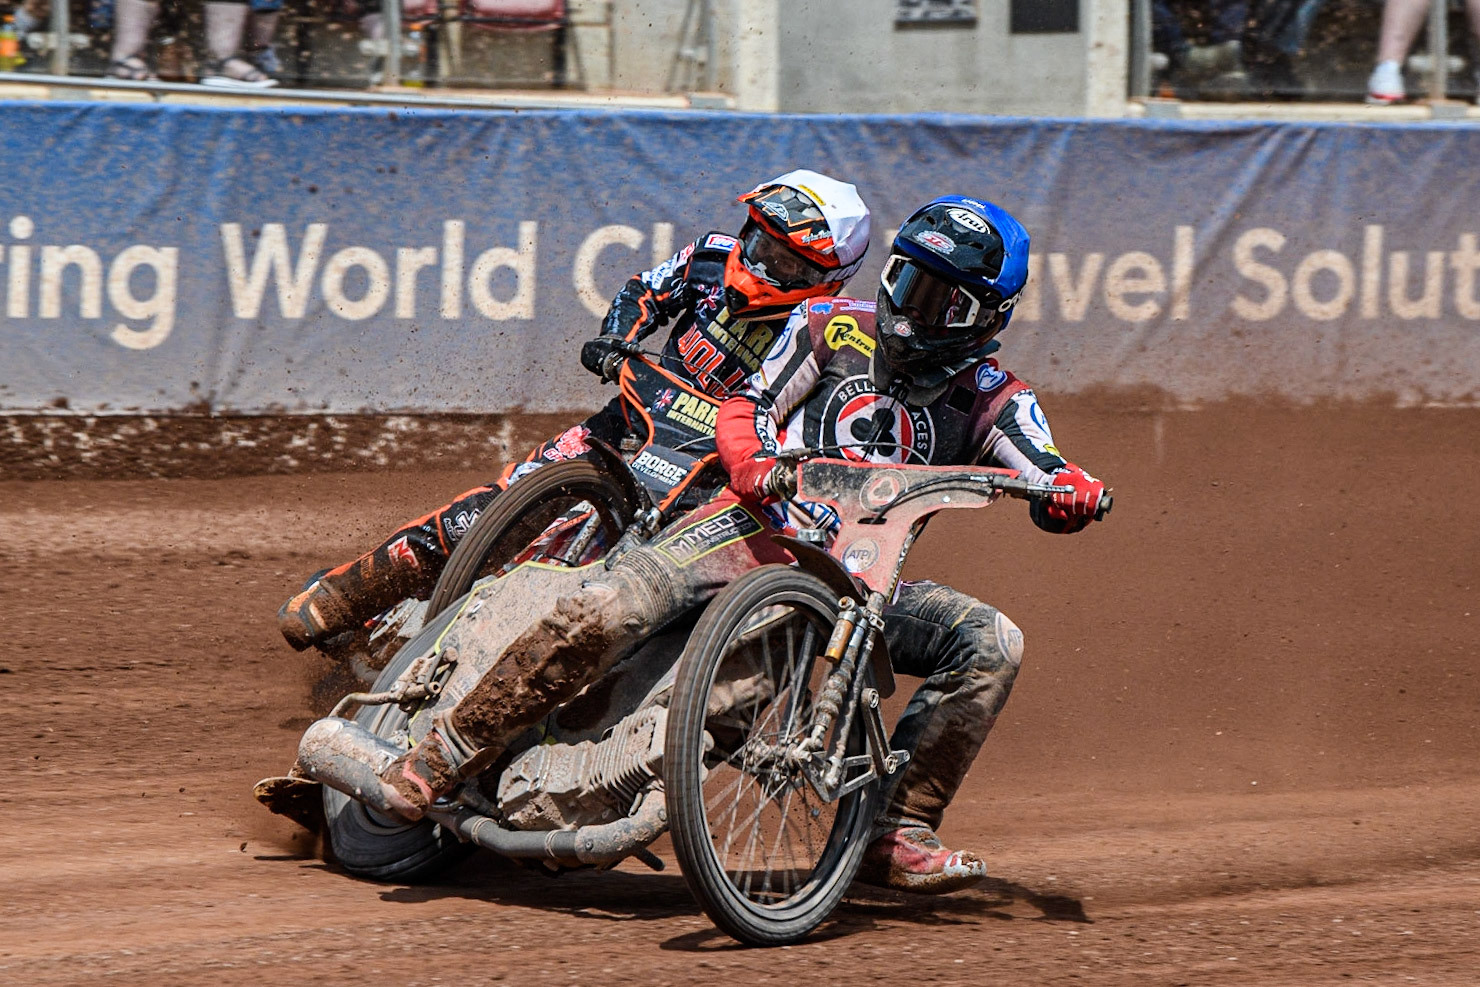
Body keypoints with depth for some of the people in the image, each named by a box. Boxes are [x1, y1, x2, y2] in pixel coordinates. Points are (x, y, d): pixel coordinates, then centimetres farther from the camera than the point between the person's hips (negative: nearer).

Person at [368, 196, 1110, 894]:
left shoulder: (991, 401, 10)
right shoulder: (834, 328, 11)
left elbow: (1050, 489, -2)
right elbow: (746, 407, 8)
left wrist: (1072, 492, -28)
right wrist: (755, 465, -16)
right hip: (758, 525, -2)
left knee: (992, 642, -21)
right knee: (605, 610, -27)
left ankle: (898, 834, -15)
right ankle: (449, 750, -14)